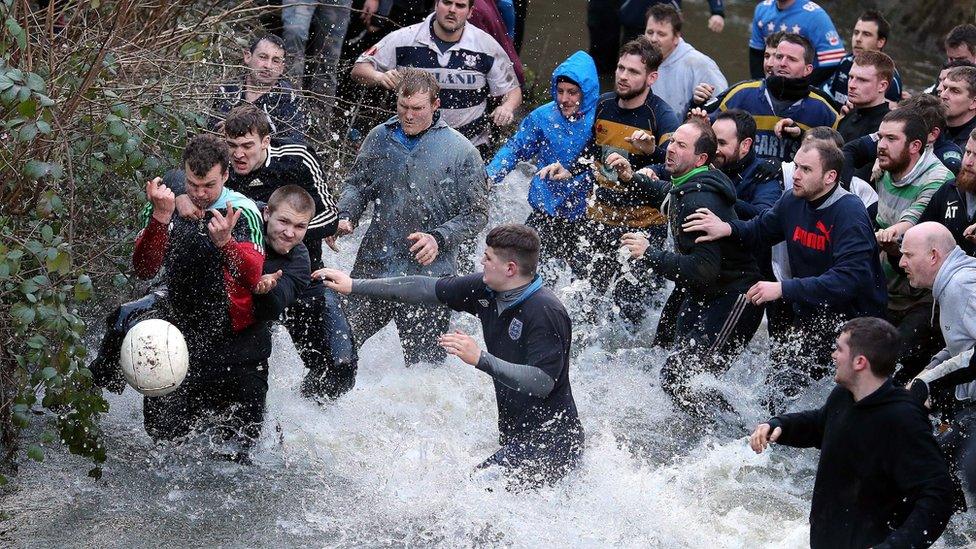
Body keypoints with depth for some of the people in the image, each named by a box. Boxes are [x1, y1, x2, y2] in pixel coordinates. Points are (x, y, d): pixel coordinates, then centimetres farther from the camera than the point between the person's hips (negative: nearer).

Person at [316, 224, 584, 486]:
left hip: (550, 445, -9)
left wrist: (481, 358, -35)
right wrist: (354, 286, 15)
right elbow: (426, 289, 10)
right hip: (515, 437, 9)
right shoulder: (485, 290, 2)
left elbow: (543, 383, -29)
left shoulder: (545, 312, -22)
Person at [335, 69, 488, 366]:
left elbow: (477, 214, -3)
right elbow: (357, 184, 18)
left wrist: (439, 238, -18)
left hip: (429, 276, -3)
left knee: (424, 363, 4)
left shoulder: (461, 151, -5)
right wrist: (345, 216, -2)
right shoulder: (380, 137, 5)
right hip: (374, 266, 3)